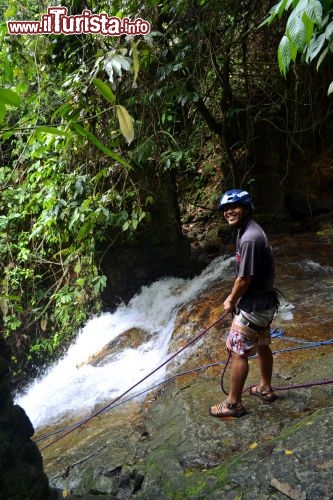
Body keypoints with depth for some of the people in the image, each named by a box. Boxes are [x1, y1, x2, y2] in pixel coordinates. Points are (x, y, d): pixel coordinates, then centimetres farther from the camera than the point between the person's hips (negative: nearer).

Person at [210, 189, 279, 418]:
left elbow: (244, 279, -23)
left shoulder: (249, 238, -26)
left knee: (238, 352, 0)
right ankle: (265, 388, 41)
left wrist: (231, 301, -7)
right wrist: (234, 297, 13)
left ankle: (233, 403, 14)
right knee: (262, 345, 23)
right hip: (265, 300, 10)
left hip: (254, 305, -10)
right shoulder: (250, 230, 7)